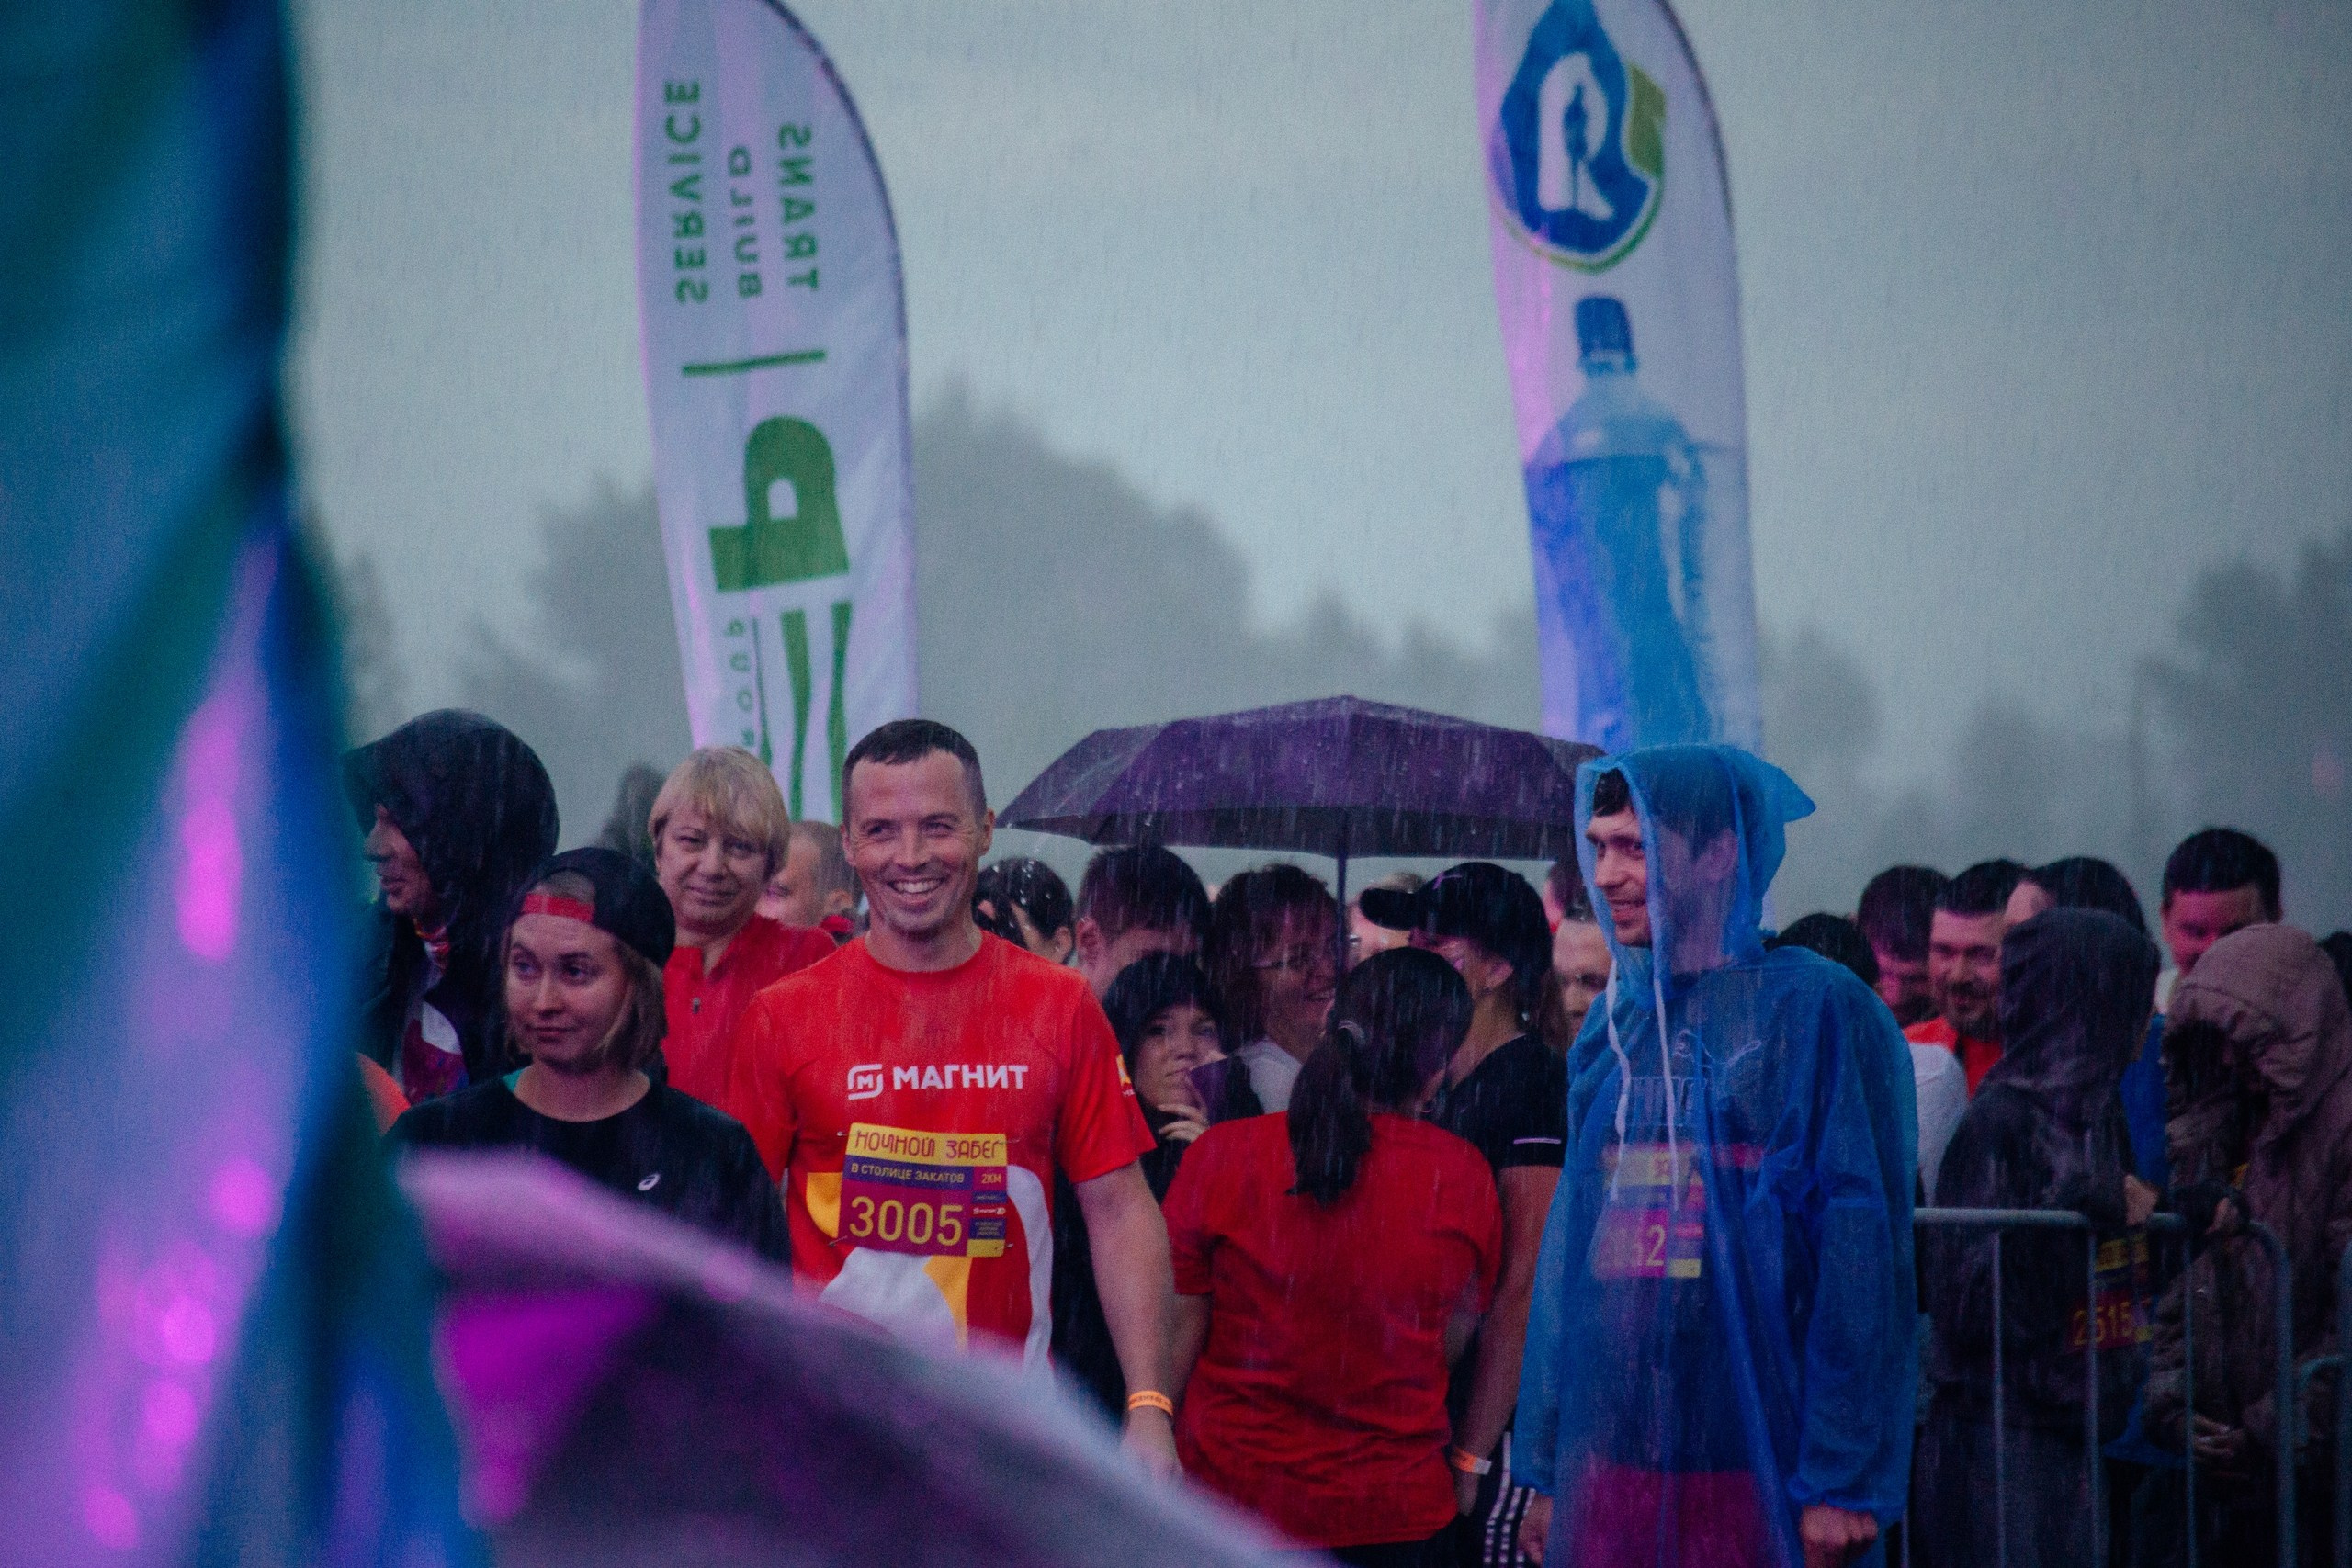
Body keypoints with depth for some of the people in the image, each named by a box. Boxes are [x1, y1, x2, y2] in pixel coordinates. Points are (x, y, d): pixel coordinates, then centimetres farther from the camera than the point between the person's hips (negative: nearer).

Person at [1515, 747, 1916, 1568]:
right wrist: (1543, 1468, 10)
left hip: (1757, 1469, -5)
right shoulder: (1618, 1023, 13)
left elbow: (1862, 1245, -10)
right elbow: (1572, 1234, 15)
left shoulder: (1817, 1008, -5)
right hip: (1607, 1463, 5)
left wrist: (1843, 1479, -15)